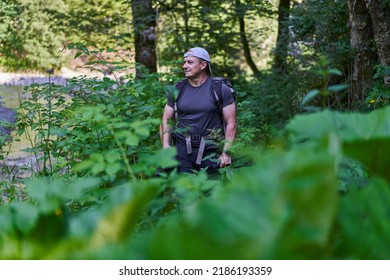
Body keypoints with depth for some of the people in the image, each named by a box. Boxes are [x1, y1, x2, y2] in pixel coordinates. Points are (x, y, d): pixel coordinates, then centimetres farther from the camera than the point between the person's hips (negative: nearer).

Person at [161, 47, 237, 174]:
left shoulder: (220, 89, -2)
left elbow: (231, 123, -2)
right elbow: (166, 119, 11)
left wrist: (226, 153, -9)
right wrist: (166, 146, -3)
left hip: (209, 151, -1)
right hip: (182, 148, 1)